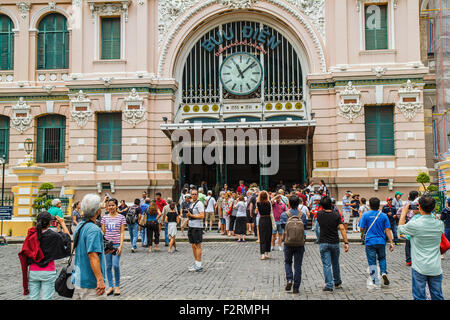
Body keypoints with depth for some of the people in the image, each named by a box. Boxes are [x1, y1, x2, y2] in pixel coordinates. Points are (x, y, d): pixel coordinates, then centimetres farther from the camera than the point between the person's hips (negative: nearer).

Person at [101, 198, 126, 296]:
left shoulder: (121, 217, 1)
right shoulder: (105, 218, 8)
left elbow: (122, 232, -1)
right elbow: (103, 232, 10)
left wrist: (121, 245, -9)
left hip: (117, 244, -3)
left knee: (115, 265, -12)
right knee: (108, 266, 5)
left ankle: (117, 286, 4)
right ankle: (110, 286, 15)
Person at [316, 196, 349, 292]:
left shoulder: (319, 214, -6)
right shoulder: (336, 215, -7)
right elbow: (342, 228, -13)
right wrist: (346, 242, -12)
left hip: (323, 243, -1)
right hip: (334, 243, 1)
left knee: (326, 265, -2)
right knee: (335, 264, 19)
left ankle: (329, 286, -7)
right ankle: (337, 282, 36)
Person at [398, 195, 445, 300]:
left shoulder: (414, 224, -15)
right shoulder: (440, 224, -4)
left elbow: (400, 228, 5)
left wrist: (404, 212, 17)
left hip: (420, 268, -4)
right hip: (436, 268, 4)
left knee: (420, 297, 5)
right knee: (437, 296, 13)